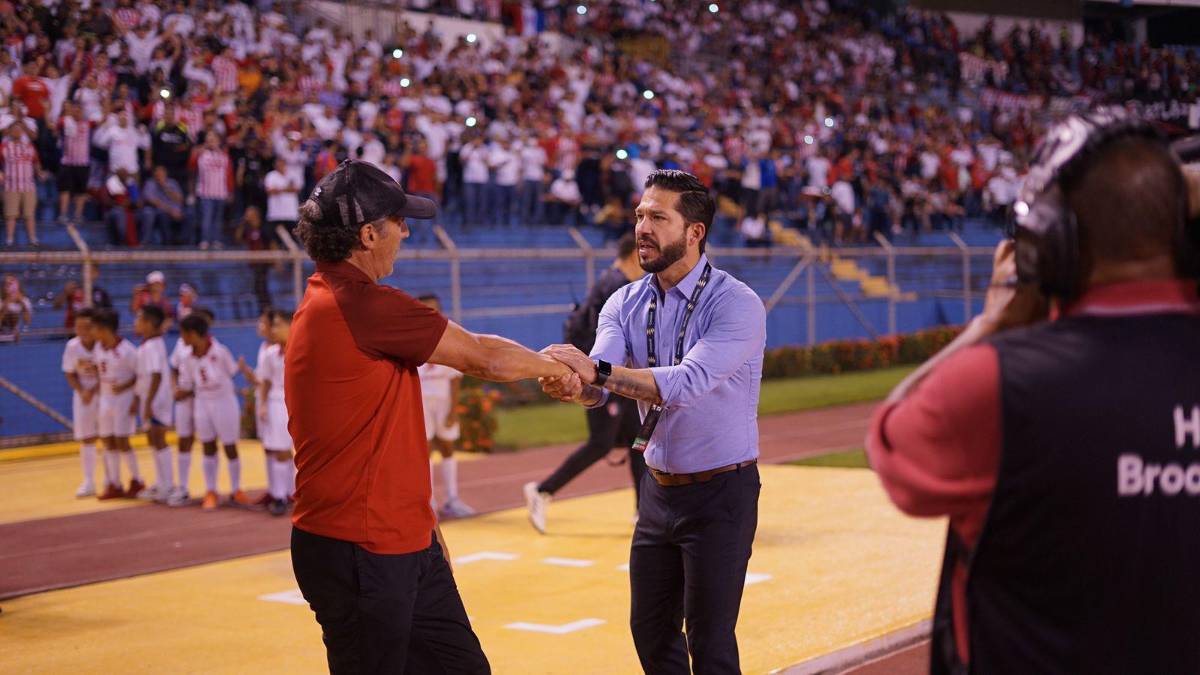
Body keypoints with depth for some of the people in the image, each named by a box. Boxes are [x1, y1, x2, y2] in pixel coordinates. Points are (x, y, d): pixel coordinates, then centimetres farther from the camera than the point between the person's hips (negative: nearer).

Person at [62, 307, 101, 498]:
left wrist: (93, 390, -20)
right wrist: (81, 391, -15)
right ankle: (89, 482, 12)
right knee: (86, 439, 5)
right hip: (83, 395, 2)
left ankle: (110, 480, 19)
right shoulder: (72, 346, -12)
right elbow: (69, 374, -1)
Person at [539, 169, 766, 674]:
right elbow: (599, 387, -13)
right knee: (651, 631, 16)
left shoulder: (736, 305, -17)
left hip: (720, 492, -6)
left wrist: (597, 371, -40)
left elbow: (689, 381, -31)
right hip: (658, 488, 6)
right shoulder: (626, 304, 2)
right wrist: (572, 385, -38)